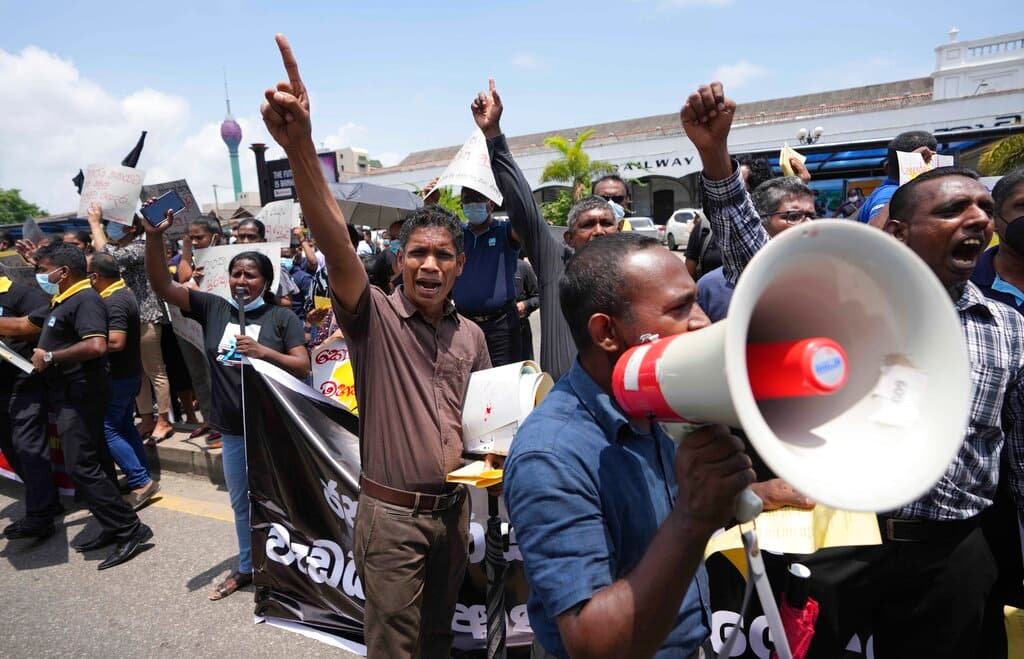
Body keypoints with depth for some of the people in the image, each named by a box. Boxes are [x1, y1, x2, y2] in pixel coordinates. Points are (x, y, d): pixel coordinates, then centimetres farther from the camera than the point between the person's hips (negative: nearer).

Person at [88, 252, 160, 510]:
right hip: (127, 372, 10)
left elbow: (115, 342, -31)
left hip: (118, 375, -10)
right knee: (124, 425, 16)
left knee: (107, 429, -5)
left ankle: (141, 482, -3)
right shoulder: (123, 292, 7)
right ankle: (142, 476, 22)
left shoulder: (112, 302, -22)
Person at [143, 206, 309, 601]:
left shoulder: (281, 317, -6)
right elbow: (162, 285, -5)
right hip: (232, 427, 4)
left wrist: (263, 352, -24)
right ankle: (247, 567, 39)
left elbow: (303, 368, -10)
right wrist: (154, 238, -18)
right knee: (240, 501, 20)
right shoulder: (213, 308, 2)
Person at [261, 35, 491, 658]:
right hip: (391, 513, -4)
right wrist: (301, 149, -46)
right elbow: (337, 244, -32)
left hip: (453, 508, 5)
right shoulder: (376, 316, -13)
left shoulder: (472, 336, 3)